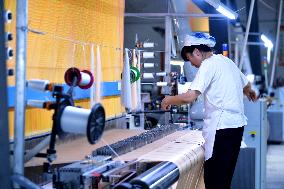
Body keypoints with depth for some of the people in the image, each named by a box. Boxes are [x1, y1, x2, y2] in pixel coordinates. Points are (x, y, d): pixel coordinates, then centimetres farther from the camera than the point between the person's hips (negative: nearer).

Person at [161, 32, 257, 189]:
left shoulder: (208, 65, -10)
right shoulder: (227, 61, 17)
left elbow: (190, 96, -20)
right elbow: (246, 85, 34)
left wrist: (169, 100, -1)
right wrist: (249, 92, 58)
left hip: (221, 126, -9)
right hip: (237, 124, 9)